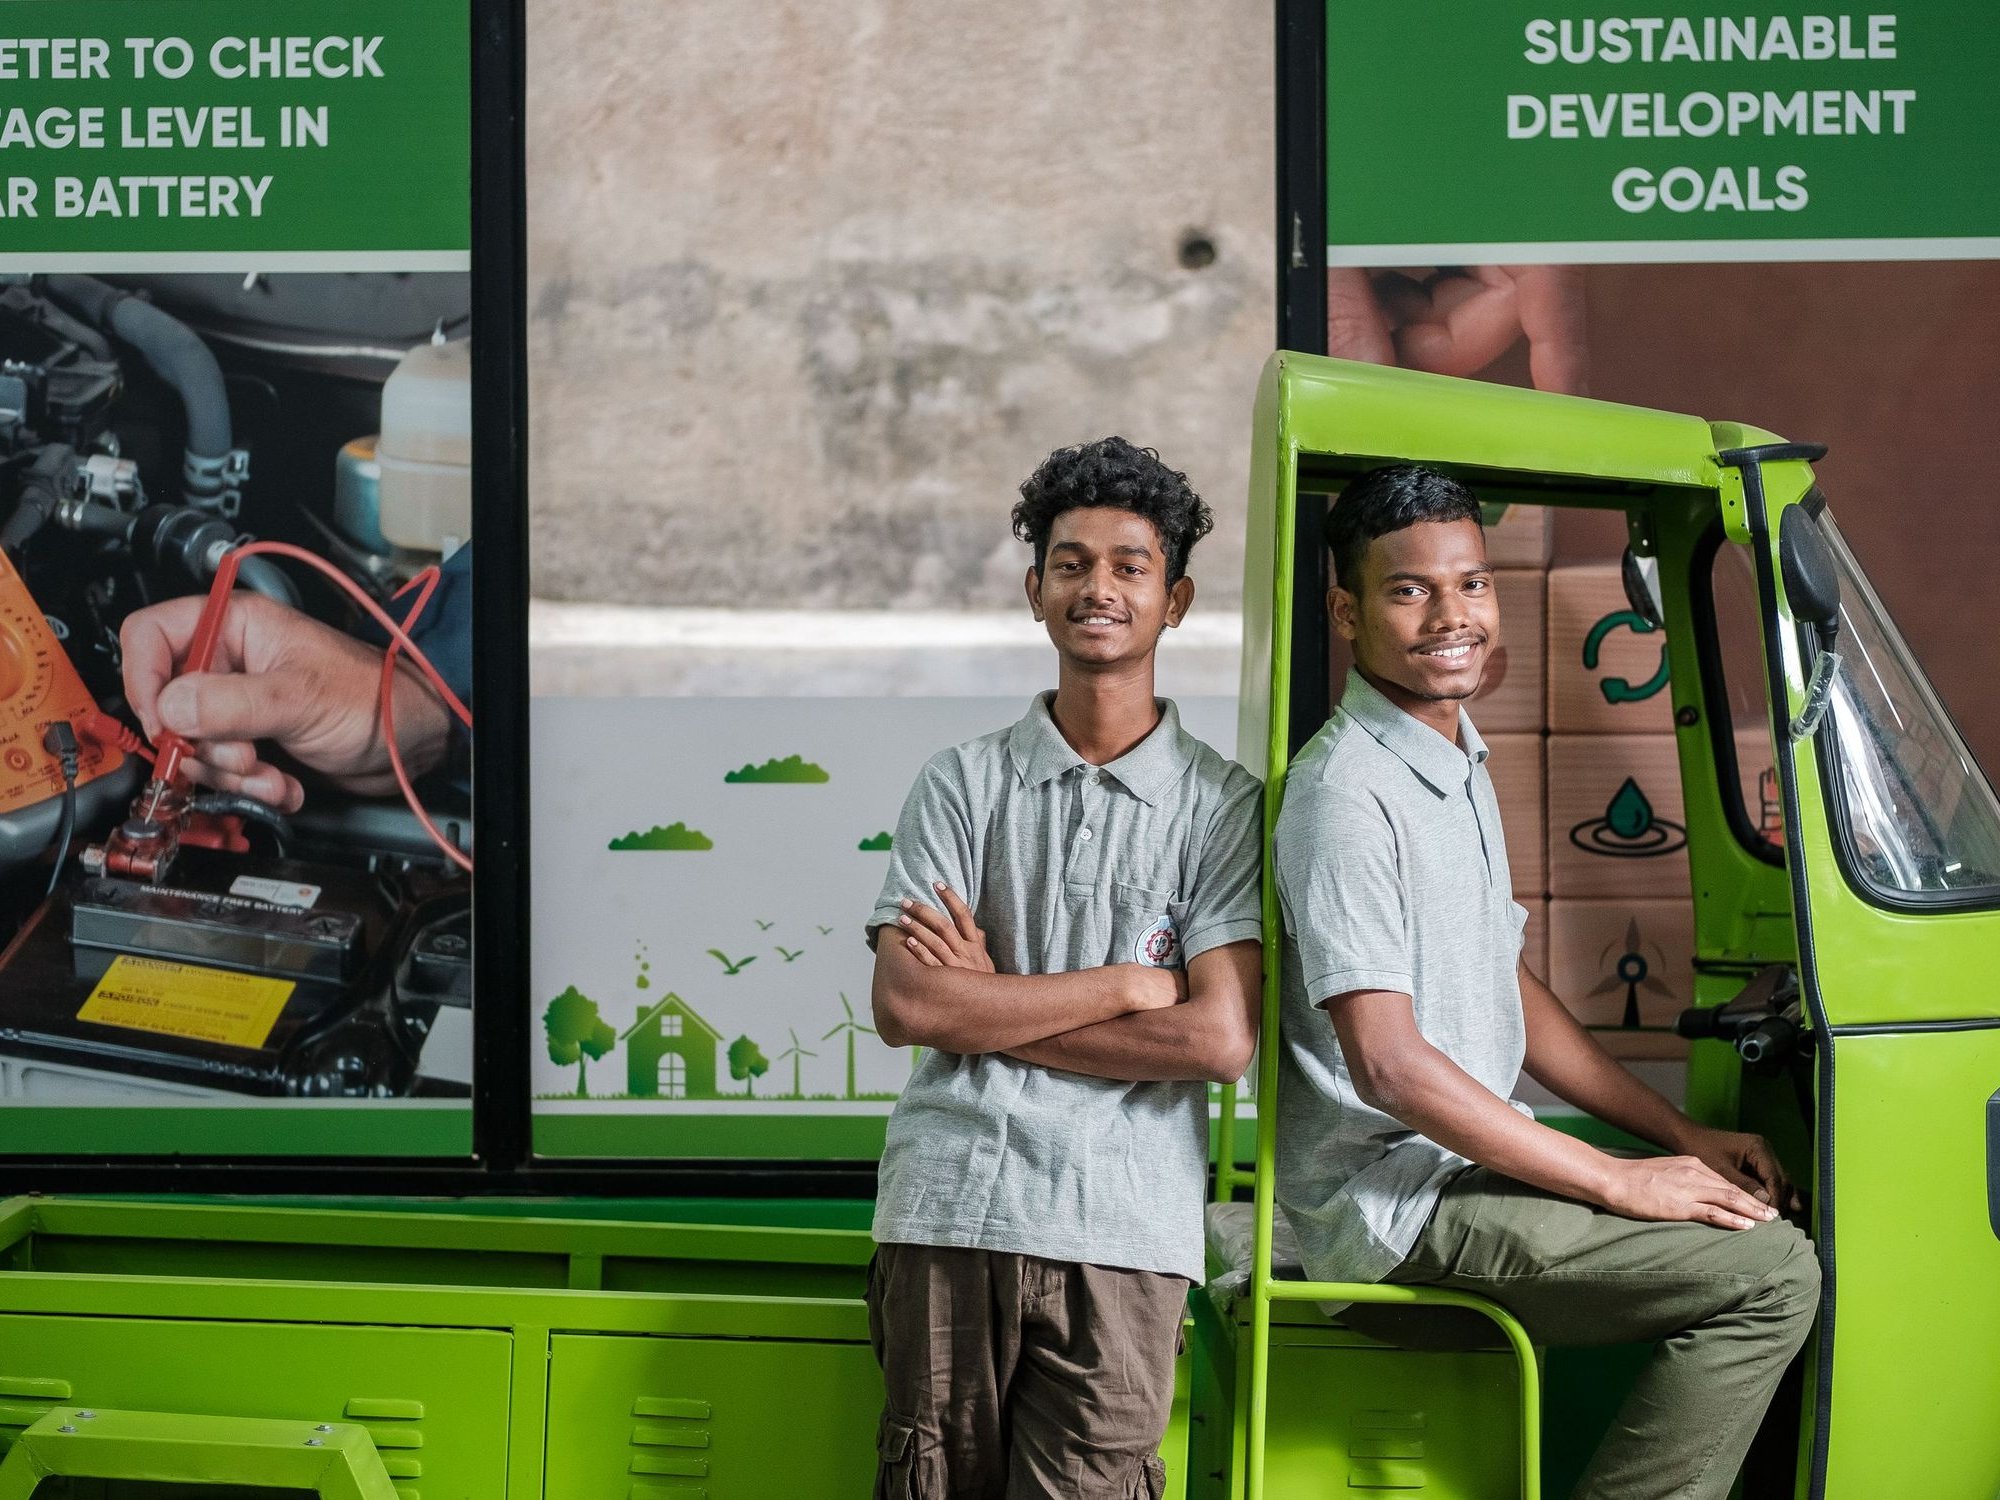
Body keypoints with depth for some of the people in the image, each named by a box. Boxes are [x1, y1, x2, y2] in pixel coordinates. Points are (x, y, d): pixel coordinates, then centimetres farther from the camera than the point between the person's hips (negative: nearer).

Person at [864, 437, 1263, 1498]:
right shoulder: (962, 784, 9)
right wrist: (1126, 983, -5)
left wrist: (989, 1002, -4)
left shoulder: (1223, 806, 6)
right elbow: (901, 1006, -3)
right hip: (947, 1207, 1)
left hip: (1122, 1235, -1)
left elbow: (1218, 1041, -6)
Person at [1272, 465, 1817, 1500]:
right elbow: (1390, 1065, -24)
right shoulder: (1348, 793, -17)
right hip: (1394, 1209, -10)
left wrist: (1682, 1137, 13)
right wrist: (1620, 1183, -18)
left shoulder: (1461, 770, 15)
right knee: (1772, 1272, -17)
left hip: (1462, 1171, 10)